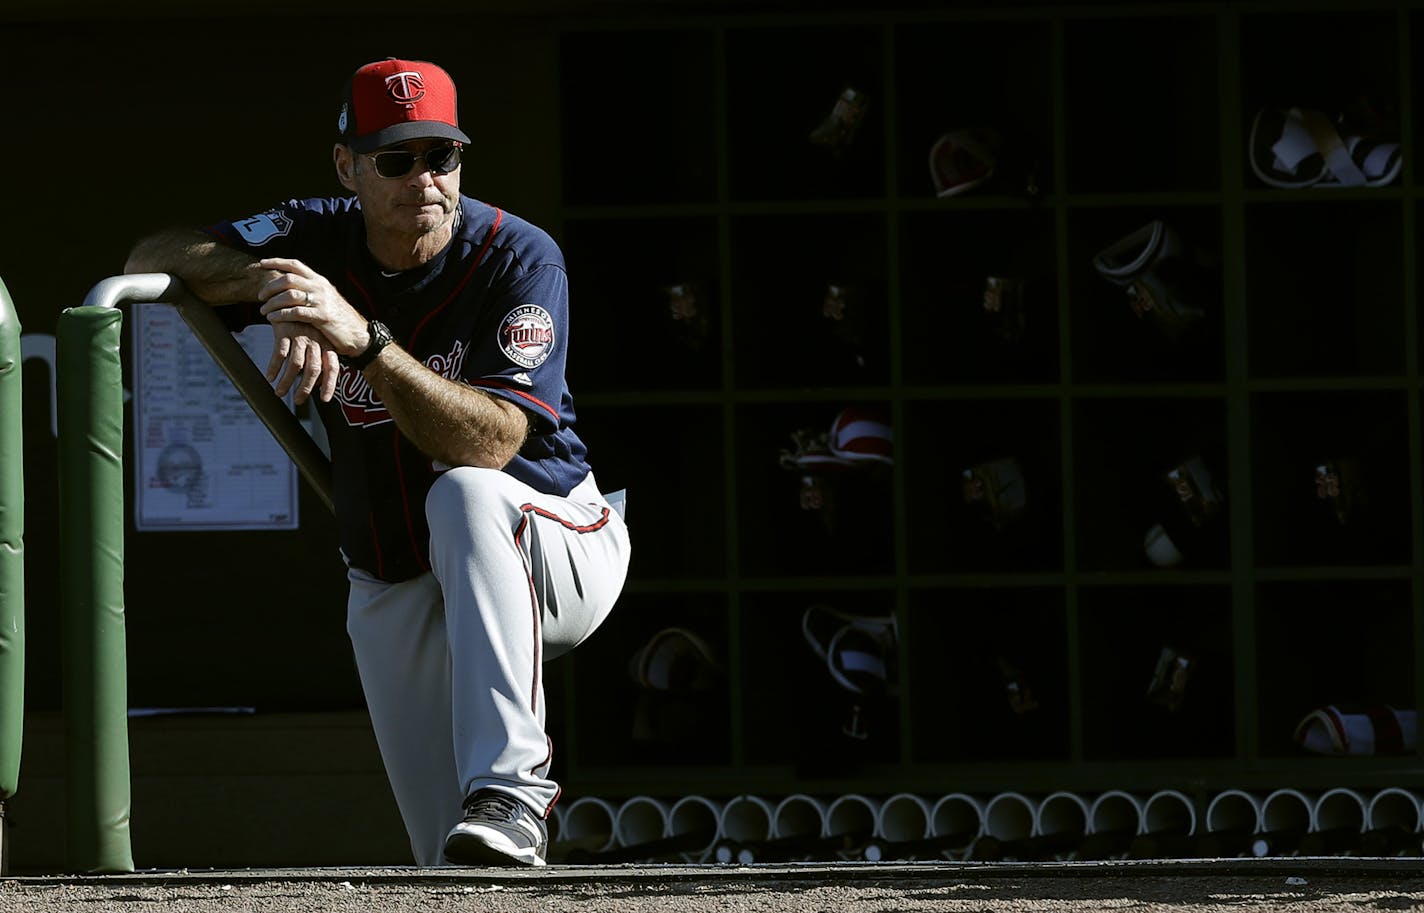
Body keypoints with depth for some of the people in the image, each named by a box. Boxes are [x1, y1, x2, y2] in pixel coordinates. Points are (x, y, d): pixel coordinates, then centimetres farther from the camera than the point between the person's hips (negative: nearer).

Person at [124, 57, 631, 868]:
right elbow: (153, 260, -16)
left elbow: (492, 443, -32)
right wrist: (269, 282, -36)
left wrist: (364, 339, -45)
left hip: (558, 561, -4)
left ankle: (510, 790, -41)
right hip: (395, 594, 4)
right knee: (451, 872, -1)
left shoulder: (519, 259, -19)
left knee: (465, 495, -39)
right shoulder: (318, 242, -6)